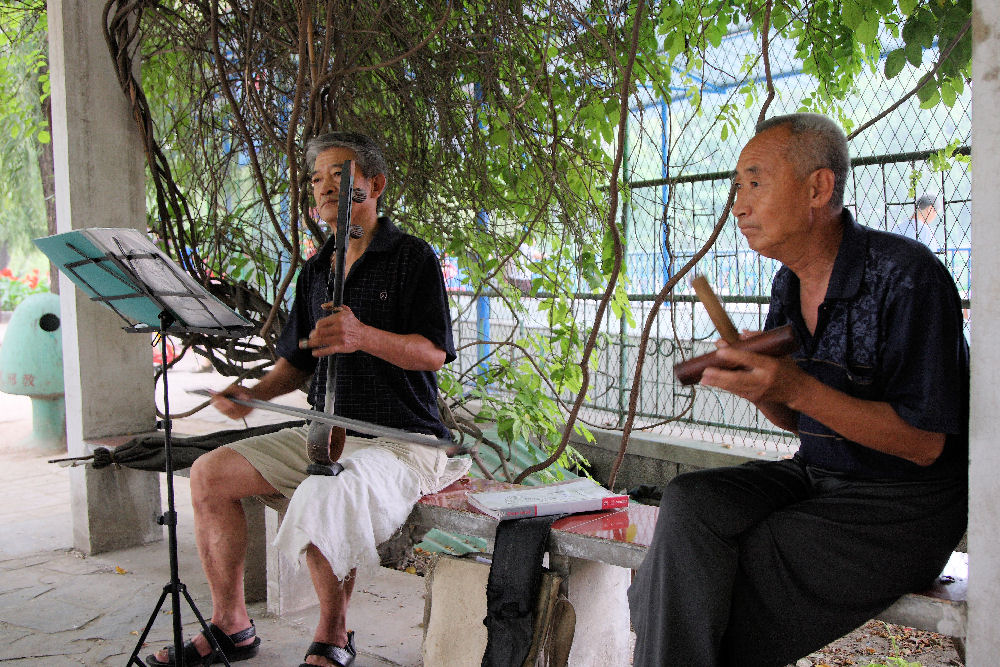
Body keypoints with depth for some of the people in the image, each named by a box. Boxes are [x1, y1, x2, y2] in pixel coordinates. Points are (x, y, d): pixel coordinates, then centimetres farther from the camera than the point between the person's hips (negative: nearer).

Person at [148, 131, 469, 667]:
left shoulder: (411, 256, -4)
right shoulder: (316, 268, 17)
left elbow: (434, 354, -13)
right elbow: (298, 361, 20)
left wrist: (363, 336, -28)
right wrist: (254, 393, 1)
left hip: (401, 438, -7)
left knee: (325, 498, -35)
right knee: (209, 473, -7)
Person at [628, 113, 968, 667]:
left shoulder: (906, 275, -17)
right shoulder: (790, 282, 6)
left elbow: (924, 445, -18)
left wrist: (796, 387, -28)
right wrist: (754, 383, -10)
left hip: (902, 502, -7)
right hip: (813, 474, 7)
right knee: (689, 502, -20)